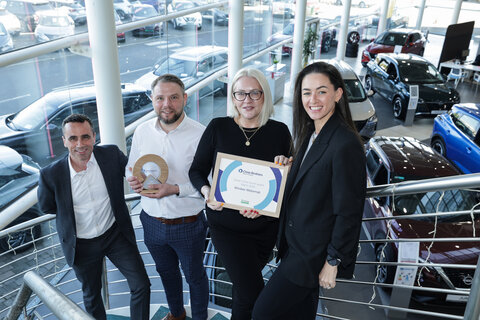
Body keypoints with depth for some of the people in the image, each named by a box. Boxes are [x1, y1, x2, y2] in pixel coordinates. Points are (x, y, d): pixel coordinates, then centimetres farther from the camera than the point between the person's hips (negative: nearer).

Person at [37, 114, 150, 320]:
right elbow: (46, 207, 0)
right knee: (92, 296, 21)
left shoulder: (111, 154, -16)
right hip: (82, 245, 0)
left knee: (141, 286, 1)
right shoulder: (51, 175, -19)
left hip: (116, 233, 1)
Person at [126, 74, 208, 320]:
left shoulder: (200, 135, -19)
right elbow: (132, 168, 9)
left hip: (187, 224, -4)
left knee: (194, 276, 18)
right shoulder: (142, 131, -4)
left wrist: (176, 189, -29)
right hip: (152, 222, 5)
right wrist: (133, 180, -14)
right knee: (166, 271, 27)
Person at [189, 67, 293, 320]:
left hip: (265, 226, 2)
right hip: (226, 225, -2)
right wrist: (206, 191, -21)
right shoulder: (218, 128, -7)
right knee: (251, 291, -4)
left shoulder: (279, 131, -4)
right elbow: (197, 170, -1)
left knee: (244, 283, 20)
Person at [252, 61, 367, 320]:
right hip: (295, 242, 8)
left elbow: (348, 211, -20)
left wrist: (333, 262, -16)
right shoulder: (310, 134, 5)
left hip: (314, 253, -8)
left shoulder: (346, 144, -23)